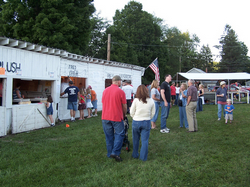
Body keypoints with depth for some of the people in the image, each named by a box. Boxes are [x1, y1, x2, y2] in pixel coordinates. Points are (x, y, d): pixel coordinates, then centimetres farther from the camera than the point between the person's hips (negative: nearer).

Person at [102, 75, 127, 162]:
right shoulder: (120, 91, -9)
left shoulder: (105, 90, 6)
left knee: (109, 136, 12)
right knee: (119, 134, 6)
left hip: (105, 117, 5)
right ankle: (115, 153, -4)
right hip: (117, 117, -5)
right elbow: (124, 106, -4)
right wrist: (124, 114, 14)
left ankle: (110, 154, 19)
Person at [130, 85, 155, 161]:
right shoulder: (151, 101, -3)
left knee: (135, 140, 15)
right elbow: (152, 113, 5)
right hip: (146, 122, 1)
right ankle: (143, 157, 11)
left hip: (136, 122, 0)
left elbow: (131, 112, -2)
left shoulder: (136, 100, -9)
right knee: (145, 140, 7)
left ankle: (135, 155, 29)